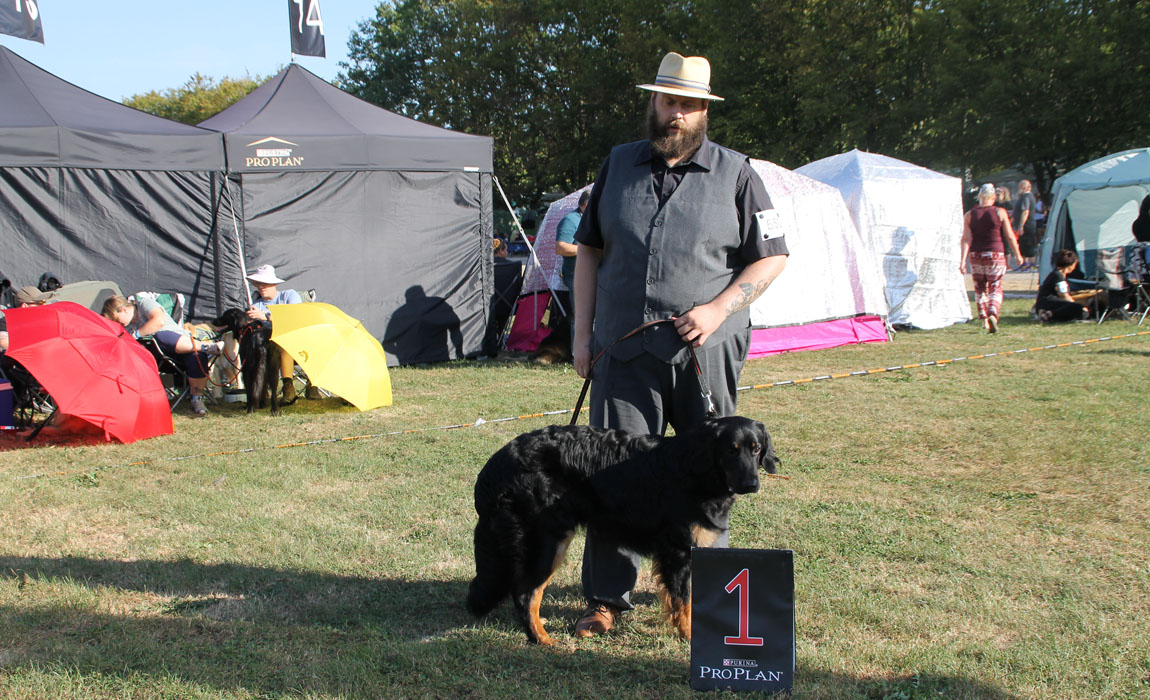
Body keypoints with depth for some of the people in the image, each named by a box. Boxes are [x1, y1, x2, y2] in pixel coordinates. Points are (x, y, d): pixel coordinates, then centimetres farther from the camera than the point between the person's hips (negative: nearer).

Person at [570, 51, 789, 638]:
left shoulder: (734, 173, 3)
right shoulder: (617, 165, 11)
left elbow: (771, 257, 3)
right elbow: (589, 251, 15)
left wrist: (719, 309, -11)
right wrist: (583, 333, 8)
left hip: (706, 354, -1)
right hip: (624, 353, 2)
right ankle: (606, 597, 10)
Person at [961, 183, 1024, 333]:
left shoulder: (969, 215, 0)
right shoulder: (1000, 212, -3)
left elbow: (966, 239, -6)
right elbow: (1010, 237, -1)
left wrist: (963, 260, -7)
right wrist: (1018, 254, 9)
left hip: (976, 255, 2)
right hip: (995, 254, -2)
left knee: (980, 288, 14)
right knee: (995, 288, 3)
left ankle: (984, 319, 11)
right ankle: (993, 314, -21)